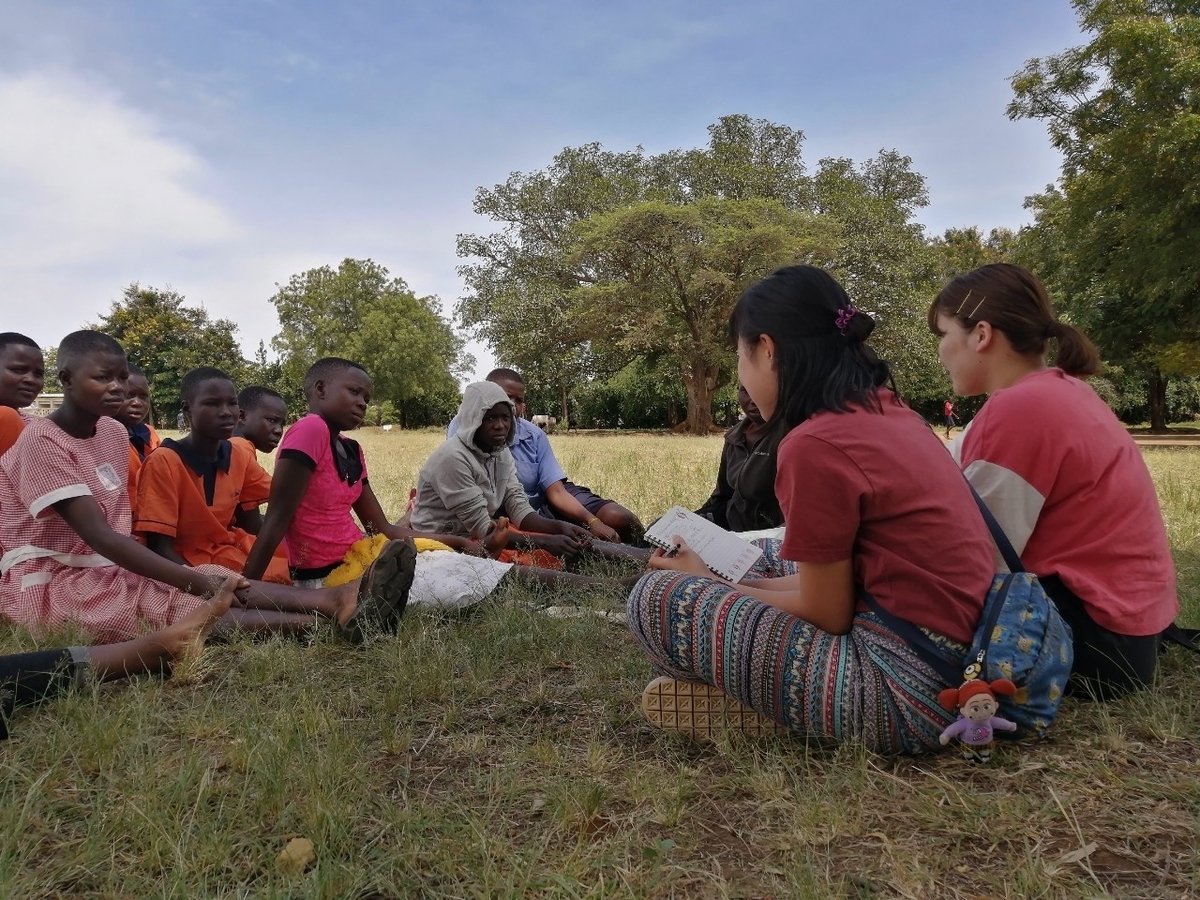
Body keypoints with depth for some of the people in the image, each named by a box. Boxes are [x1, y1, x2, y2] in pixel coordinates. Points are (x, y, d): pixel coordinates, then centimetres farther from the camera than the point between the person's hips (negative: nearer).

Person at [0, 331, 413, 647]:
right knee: (169, 604, -31)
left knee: (217, 581, -19)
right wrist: (195, 580, -32)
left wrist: (198, 576, -4)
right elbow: (99, 535, -26)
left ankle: (338, 600, -41)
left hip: (108, 571, 7)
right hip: (48, 584, -7)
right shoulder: (41, 441, -17)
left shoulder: (113, 432, 7)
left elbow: (120, 519, 9)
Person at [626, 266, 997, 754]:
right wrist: (728, 576, 13)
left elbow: (825, 614, -11)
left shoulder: (814, 444, -18)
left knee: (656, 600, -10)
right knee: (766, 557, 24)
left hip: (906, 694, -10)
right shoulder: (887, 411, 9)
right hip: (958, 661, 10)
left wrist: (711, 584, 3)